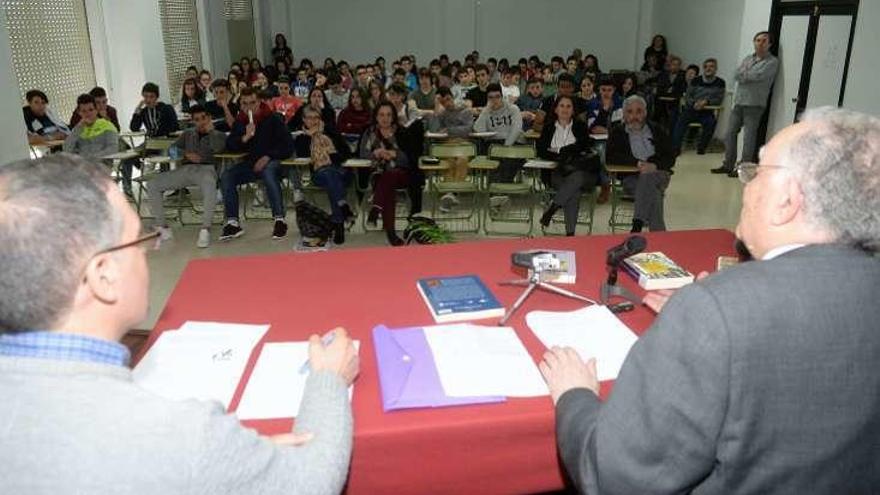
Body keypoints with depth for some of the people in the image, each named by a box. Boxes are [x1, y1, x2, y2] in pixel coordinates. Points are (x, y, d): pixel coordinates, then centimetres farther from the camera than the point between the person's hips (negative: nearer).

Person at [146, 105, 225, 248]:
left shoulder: (219, 135, 16)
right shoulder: (188, 133, 29)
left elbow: (218, 148, -7)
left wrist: (210, 130, 4)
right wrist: (186, 154, 1)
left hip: (206, 168, -5)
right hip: (185, 168, 5)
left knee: (209, 183, -43)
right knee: (152, 184, -15)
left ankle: (205, 229, -41)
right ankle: (162, 226, -14)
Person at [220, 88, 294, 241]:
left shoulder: (273, 119, -4)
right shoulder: (240, 121, 11)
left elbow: (288, 146, -7)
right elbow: (229, 146, 4)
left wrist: (268, 157, -17)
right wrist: (245, 137, -15)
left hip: (272, 161, -5)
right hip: (251, 162, 5)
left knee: (268, 172, -39)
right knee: (227, 176, -19)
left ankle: (279, 219, -34)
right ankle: (232, 222, -18)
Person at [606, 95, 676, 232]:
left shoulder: (657, 130, 14)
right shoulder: (617, 132, 11)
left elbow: (670, 158, 5)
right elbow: (610, 157, -5)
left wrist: (654, 166, -18)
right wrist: (637, 163, -18)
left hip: (658, 175, 1)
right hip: (631, 178, -1)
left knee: (647, 177, -34)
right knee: (652, 190, -33)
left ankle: (637, 225, -37)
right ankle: (658, 234, -33)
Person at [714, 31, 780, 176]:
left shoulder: (772, 62, -2)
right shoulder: (747, 59, 17)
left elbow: (758, 76, -17)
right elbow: (736, 75, 3)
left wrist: (744, 74, -2)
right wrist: (749, 76, -11)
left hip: (754, 104, -6)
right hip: (738, 101, 6)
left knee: (749, 137, -4)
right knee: (730, 133, 6)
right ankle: (728, 165, 14)